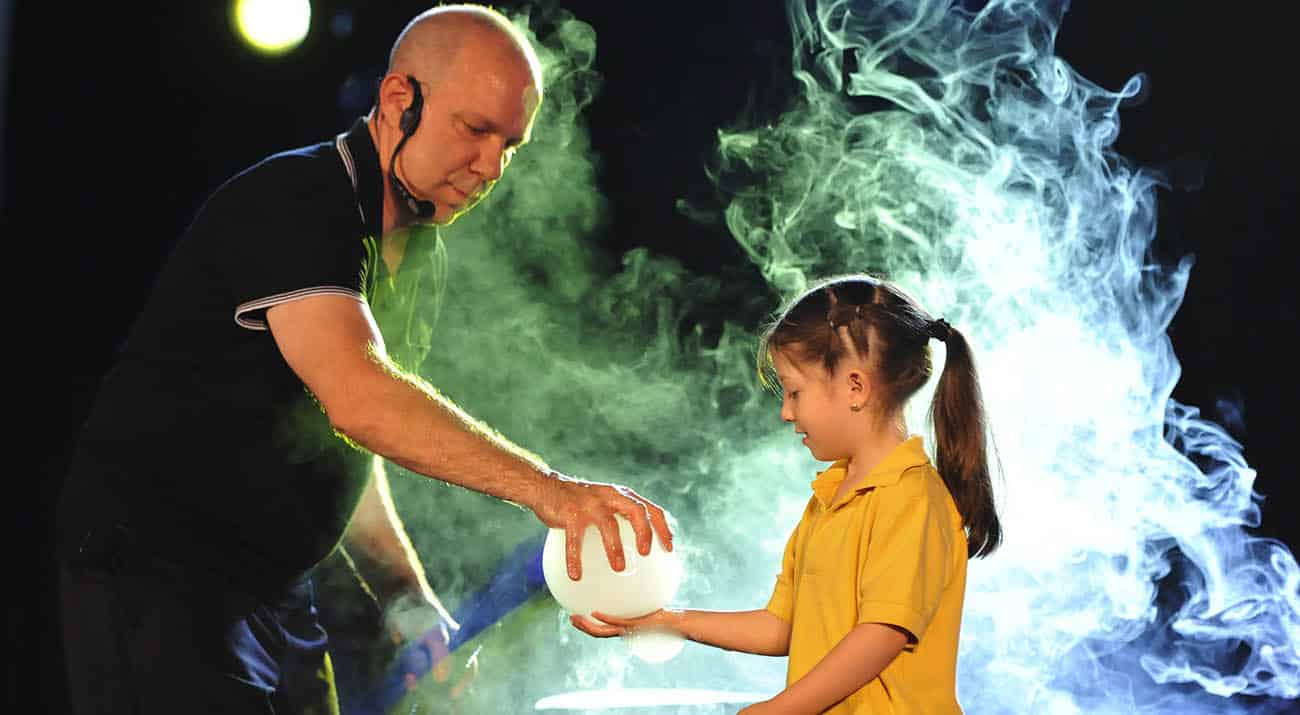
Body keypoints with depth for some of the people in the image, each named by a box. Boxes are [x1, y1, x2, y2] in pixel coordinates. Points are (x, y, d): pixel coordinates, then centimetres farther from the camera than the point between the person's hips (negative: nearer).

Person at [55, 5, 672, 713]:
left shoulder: (400, 253, 12)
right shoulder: (293, 200, -17)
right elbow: (355, 396, -33)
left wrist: (410, 596, 8)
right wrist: (548, 490, -37)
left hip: (275, 592, 9)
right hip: (157, 574, -9)